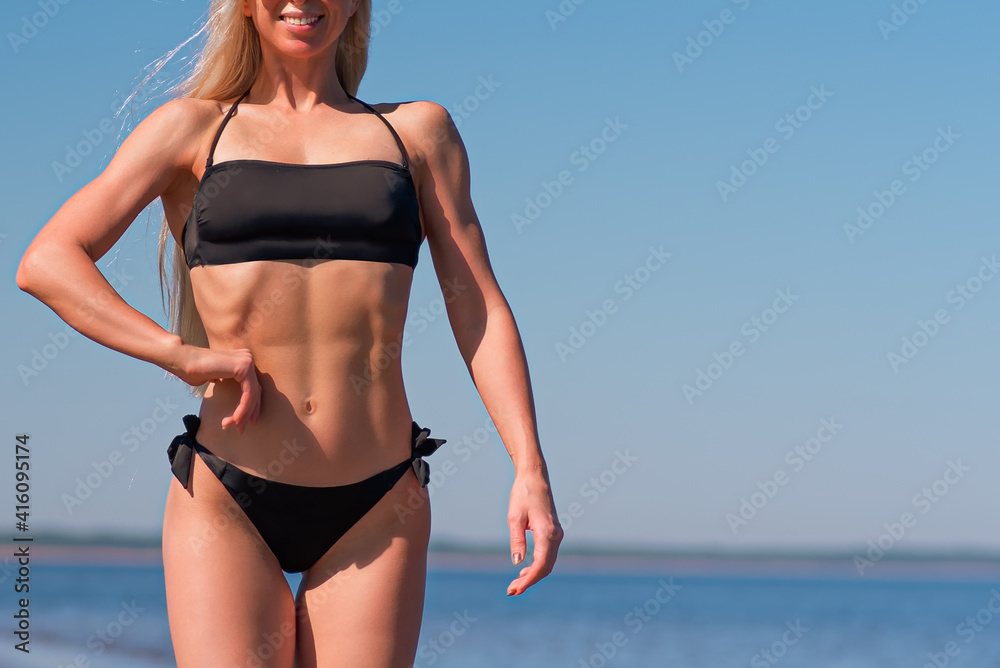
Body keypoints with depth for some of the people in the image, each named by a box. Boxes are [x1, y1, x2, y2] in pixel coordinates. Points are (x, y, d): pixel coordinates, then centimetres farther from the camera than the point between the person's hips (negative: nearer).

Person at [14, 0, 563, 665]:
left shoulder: (417, 130, 14)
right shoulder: (193, 127, 10)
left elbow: (480, 311, 9)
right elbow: (45, 263, 0)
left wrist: (531, 469, -3)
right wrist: (183, 353, -13)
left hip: (377, 510, 1)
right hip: (225, 504, -1)